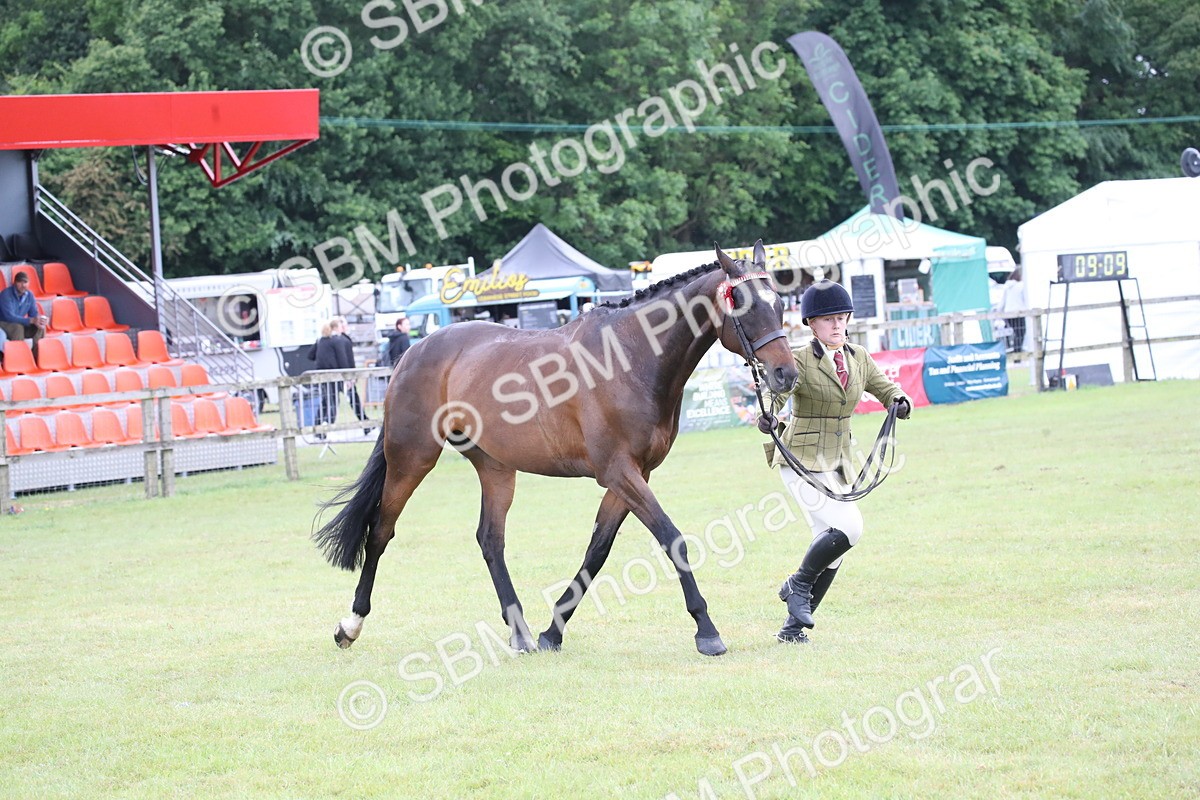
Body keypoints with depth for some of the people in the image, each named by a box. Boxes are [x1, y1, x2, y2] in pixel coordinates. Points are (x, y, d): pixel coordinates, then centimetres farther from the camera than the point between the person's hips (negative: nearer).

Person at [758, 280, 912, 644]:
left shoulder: (858, 358, 8)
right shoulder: (800, 361, -12)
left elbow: (885, 388, 12)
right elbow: (775, 391, -26)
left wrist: (900, 402, -12)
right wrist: (766, 416, -48)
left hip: (838, 463, 8)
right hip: (803, 461, -8)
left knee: (831, 547, 7)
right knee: (848, 527, -22)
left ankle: (793, 625, 16)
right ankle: (798, 584, 0)